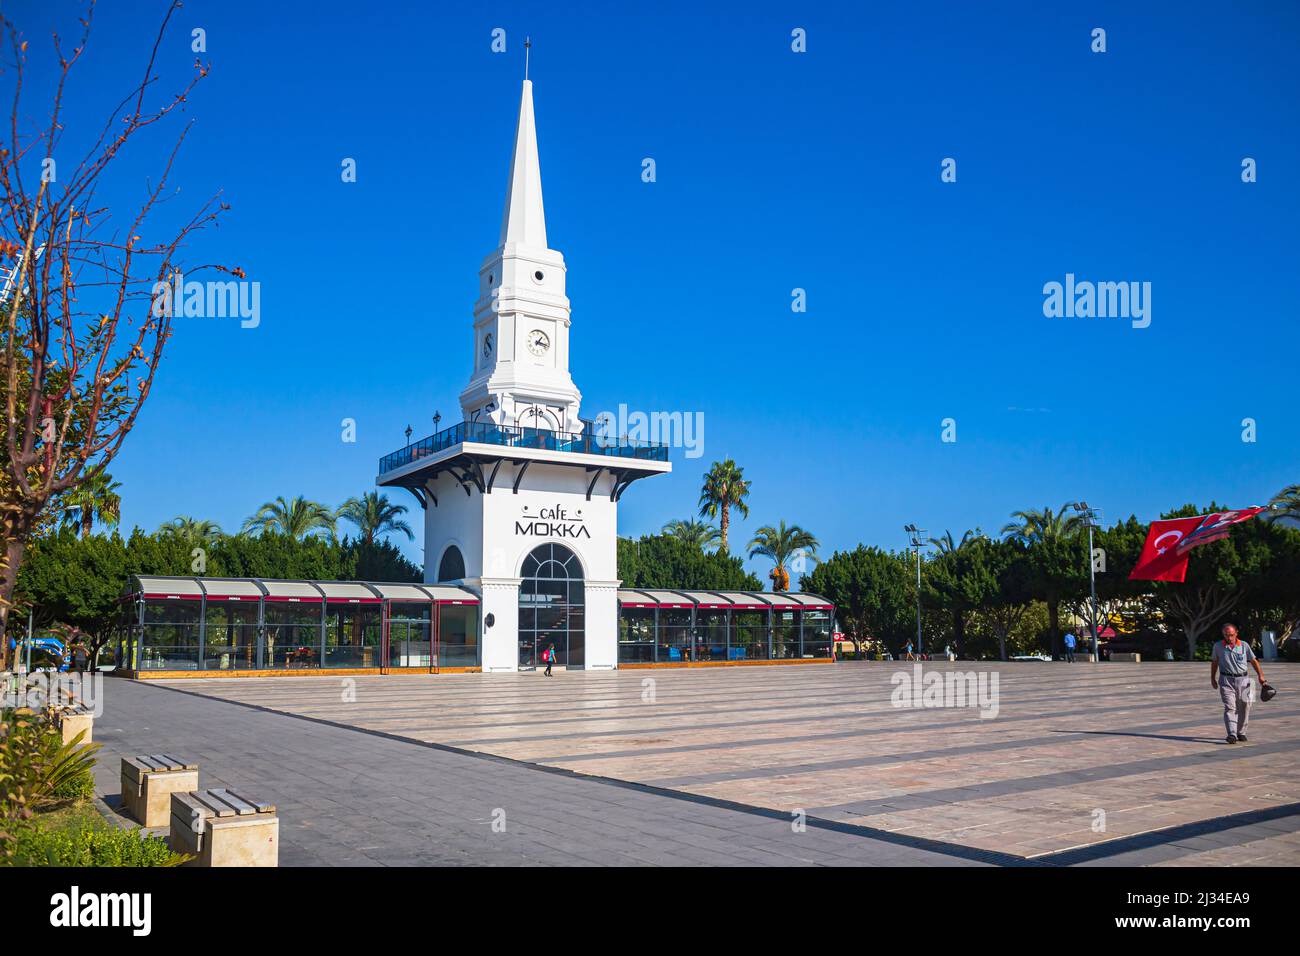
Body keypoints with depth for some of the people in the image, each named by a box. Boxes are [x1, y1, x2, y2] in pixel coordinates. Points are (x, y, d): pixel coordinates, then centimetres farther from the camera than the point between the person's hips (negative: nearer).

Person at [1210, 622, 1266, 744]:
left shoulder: (1244, 645, 2)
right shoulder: (1218, 646, 2)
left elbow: (1254, 661, 9)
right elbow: (1214, 662, 14)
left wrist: (1260, 675, -1)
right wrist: (1212, 679, 16)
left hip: (1243, 680, 2)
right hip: (1226, 680, -2)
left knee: (1244, 707, 6)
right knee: (1229, 707, -13)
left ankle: (1241, 732, 23)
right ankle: (1232, 735, -21)